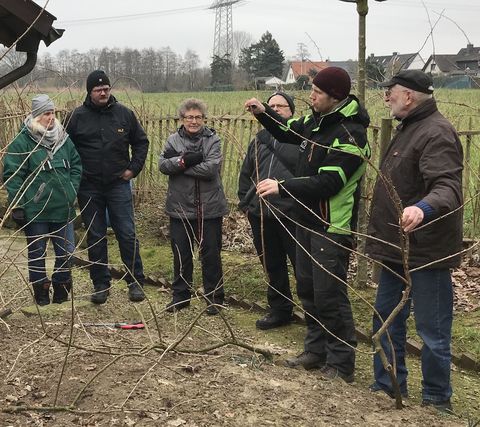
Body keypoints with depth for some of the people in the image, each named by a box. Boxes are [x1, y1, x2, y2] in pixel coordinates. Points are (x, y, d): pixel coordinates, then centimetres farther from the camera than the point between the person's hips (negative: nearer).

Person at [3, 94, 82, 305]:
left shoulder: (63, 139, 6)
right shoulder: (22, 142, -9)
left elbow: (76, 165, 15)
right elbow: (12, 175, -9)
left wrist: (72, 190, 5)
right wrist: (17, 205, -11)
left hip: (63, 208, 5)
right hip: (35, 210, -4)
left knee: (67, 251, 9)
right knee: (37, 252, 8)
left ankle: (61, 288, 27)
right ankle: (41, 292, 22)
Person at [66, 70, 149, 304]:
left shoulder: (124, 114, 1)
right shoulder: (77, 116, -1)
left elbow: (141, 142, 12)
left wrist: (133, 168, 3)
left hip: (119, 185, 0)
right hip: (89, 188, 0)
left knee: (127, 234, 0)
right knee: (95, 238, 7)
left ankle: (135, 282, 11)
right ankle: (101, 284, 17)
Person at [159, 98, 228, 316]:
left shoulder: (213, 139, -3)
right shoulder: (173, 140, 5)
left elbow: (211, 168, -18)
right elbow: (162, 165, -8)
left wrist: (179, 164, -14)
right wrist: (185, 160, -23)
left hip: (209, 207, -2)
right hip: (180, 207, 2)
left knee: (211, 253, 7)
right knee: (181, 253, 12)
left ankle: (214, 298, 20)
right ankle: (180, 296, 26)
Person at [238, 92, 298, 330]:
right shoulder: (260, 139, 17)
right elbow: (246, 174, 21)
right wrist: (245, 202, 15)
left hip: (292, 213, -6)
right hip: (261, 214, 6)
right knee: (272, 266, 15)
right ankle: (279, 310, 28)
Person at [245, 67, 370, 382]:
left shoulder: (350, 135, -22)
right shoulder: (317, 120, 6)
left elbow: (327, 183, -27)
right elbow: (288, 131, 26)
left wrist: (282, 187, -28)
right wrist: (264, 113, 10)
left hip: (332, 227, -9)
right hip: (308, 220, 10)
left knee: (330, 295, -6)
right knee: (307, 288, 17)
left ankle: (342, 363, 7)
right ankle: (317, 351, 31)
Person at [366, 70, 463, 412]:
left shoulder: (436, 133, -18)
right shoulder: (411, 128, 14)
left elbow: (448, 187, -32)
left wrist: (424, 208, -52)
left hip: (425, 250, -10)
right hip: (399, 246, 10)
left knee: (432, 329, 1)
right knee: (387, 318, 18)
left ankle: (438, 400, 15)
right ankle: (389, 386, 31)